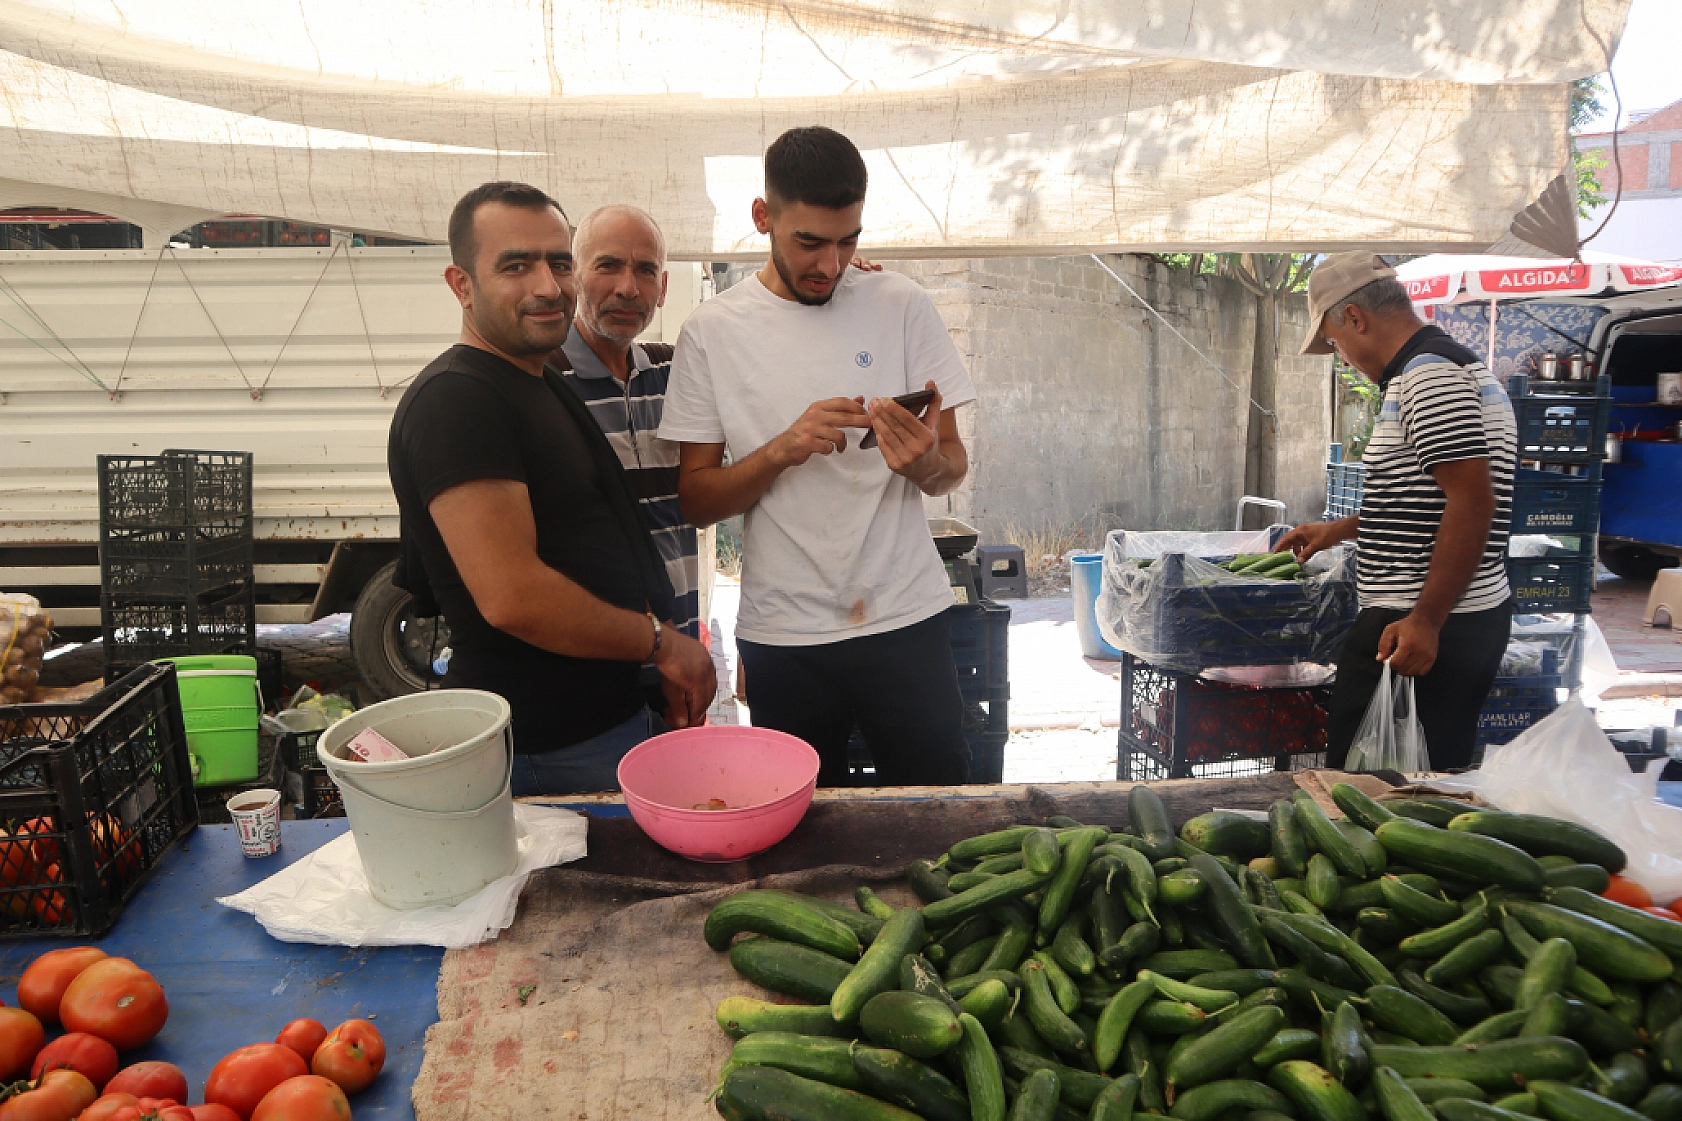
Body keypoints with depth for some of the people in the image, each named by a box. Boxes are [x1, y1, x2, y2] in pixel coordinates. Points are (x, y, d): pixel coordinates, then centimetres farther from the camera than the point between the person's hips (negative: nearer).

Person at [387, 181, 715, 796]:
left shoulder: (543, 383, 14)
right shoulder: (456, 399, -18)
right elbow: (512, 596, -27)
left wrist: (663, 669, 12)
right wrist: (660, 642, -14)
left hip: (611, 715, 10)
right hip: (549, 753, -9)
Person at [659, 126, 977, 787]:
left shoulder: (901, 306, 0)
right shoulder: (711, 331, -1)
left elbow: (953, 468, 3)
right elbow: (697, 500, -2)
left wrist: (924, 460, -21)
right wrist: (785, 449, -19)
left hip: (907, 617, 1)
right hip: (781, 634, 0)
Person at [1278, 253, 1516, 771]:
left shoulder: (1428, 373, -16)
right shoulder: (1447, 365, 18)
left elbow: (1472, 502, -24)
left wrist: (1424, 623, -24)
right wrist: (1338, 530, 33)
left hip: (1417, 630, -11)